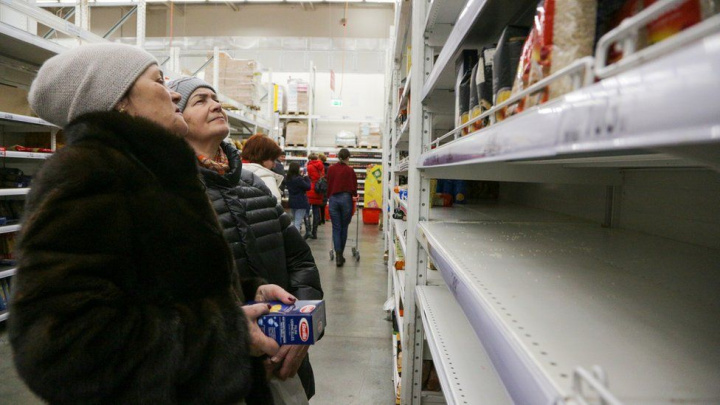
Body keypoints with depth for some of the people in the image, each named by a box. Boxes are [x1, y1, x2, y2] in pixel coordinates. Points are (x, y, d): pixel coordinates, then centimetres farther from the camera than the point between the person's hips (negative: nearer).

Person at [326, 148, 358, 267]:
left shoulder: (331, 169, 4)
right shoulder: (350, 170, -3)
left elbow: (328, 184, 10)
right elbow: (354, 186, 2)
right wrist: (354, 195, 22)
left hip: (333, 199, 2)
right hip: (346, 199, -2)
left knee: (336, 228, 4)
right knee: (344, 228, 11)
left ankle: (338, 256, -6)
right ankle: (340, 254, 19)